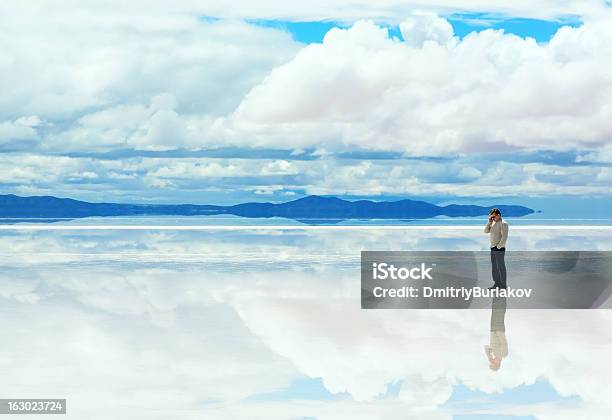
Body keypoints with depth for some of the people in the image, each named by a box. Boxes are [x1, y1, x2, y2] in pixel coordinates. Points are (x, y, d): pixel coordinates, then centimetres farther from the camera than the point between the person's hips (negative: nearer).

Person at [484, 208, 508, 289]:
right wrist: (489, 222, -1)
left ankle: (503, 285, 1)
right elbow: (486, 231, 11)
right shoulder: (493, 223, 13)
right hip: (493, 248, 8)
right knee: (494, 267, 11)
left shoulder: (503, 223, -12)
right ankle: (497, 283, 19)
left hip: (499, 249, -8)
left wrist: (499, 246, -18)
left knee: (501, 267, -4)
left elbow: (504, 237, -18)